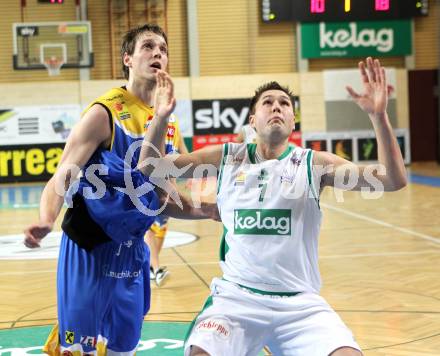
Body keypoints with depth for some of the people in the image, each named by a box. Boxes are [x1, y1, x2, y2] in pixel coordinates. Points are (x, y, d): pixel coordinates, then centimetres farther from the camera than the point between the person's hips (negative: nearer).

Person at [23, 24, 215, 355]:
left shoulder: (167, 119, 8)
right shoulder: (105, 113, -14)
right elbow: (62, 179, -21)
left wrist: (204, 211, 10)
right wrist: (46, 221, -39)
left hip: (132, 250, 7)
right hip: (90, 249, -7)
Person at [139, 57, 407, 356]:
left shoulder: (314, 164, 3)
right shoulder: (227, 158, 7)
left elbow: (394, 181, -8)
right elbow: (150, 168, 6)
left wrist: (379, 115, -21)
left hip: (300, 303, 0)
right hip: (236, 296, 0)